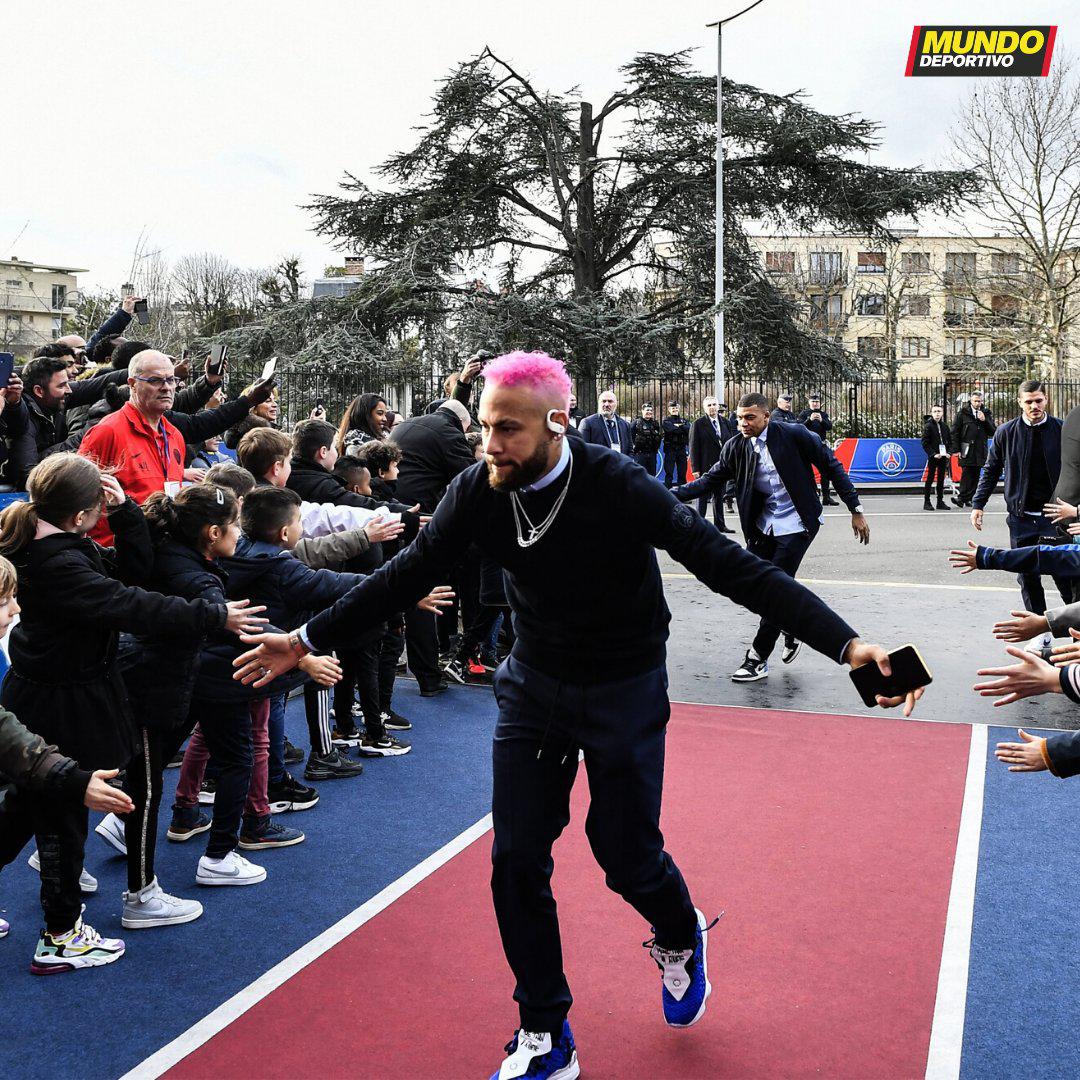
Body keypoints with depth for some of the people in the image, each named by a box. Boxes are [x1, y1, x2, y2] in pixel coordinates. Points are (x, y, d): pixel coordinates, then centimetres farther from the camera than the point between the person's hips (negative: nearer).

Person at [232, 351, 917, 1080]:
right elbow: (409, 575, -3)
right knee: (517, 860, 1)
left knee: (627, 855, 4)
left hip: (625, 691, -3)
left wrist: (845, 643, -39)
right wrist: (309, 639, -3)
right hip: (533, 686, 4)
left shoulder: (616, 486, -27)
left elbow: (729, 565, -31)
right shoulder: (480, 491, -14)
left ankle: (681, 939, 42)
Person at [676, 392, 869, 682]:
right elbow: (711, 480, -1)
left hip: (796, 525, -5)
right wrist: (673, 496, -15)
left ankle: (758, 659, 5)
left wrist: (856, 510, -10)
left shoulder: (794, 434, -15)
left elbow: (832, 467, -9)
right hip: (763, 525, 5)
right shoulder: (736, 447, -3)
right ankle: (792, 629, 35)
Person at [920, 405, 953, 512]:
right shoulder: (928, 426, -5)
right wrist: (933, 454, -15)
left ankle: (940, 501, 16)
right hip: (933, 457, -5)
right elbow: (925, 443, -9)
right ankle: (926, 502, 2)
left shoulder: (945, 426, 10)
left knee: (941, 479, 9)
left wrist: (949, 452, -1)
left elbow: (950, 441, 15)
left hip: (943, 456, 5)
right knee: (930, 479, -2)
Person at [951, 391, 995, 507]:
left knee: (975, 476, 5)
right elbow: (955, 432, 0)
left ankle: (968, 498, 11)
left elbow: (993, 431, 8)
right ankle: (963, 497, -8)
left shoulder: (986, 413, 11)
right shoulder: (963, 413, 1)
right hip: (967, 449, -4)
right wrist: (956, 449, -6)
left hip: (980, 450, 4)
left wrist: (985, 420, -7)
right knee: (966, 474, -10)